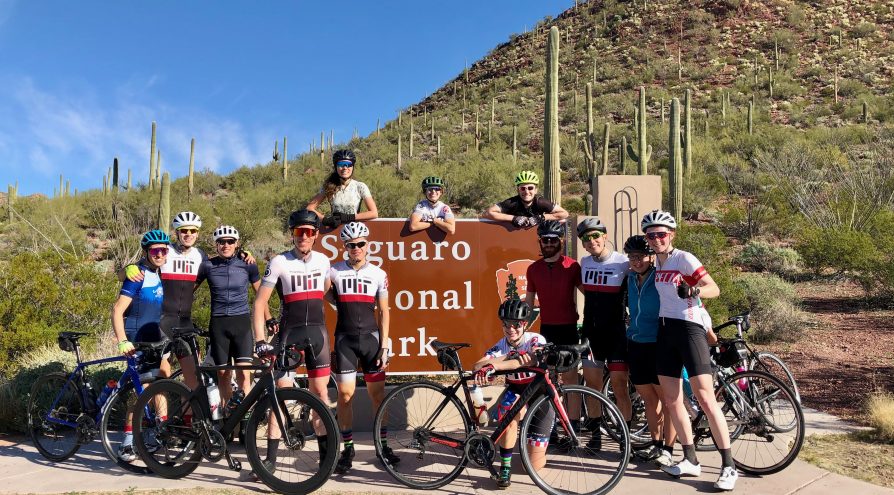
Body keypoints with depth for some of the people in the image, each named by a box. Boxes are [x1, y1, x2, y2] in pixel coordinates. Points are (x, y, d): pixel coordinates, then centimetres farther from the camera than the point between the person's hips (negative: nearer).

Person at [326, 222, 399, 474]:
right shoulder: (334, 272, 0)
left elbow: (383, 312, 4)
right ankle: (348, 448, 13)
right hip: (345, 339, -1)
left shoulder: (378, 274, 3)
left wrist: (384, 346, -1)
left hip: (371, 338, 1)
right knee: (345, 394, 0)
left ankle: (383, 445, 18)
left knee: (377, 393, 5)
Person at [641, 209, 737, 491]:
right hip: (665, 331, 7)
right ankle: (690, 460, 18)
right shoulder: (655, 262, 10)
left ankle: (729, 466, -2)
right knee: (671, 401, 7)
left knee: (705, 399, -10)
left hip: (688, 329, -7)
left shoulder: (684, 258, -8)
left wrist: (692, 291, -29)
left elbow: (714, 289, -12)